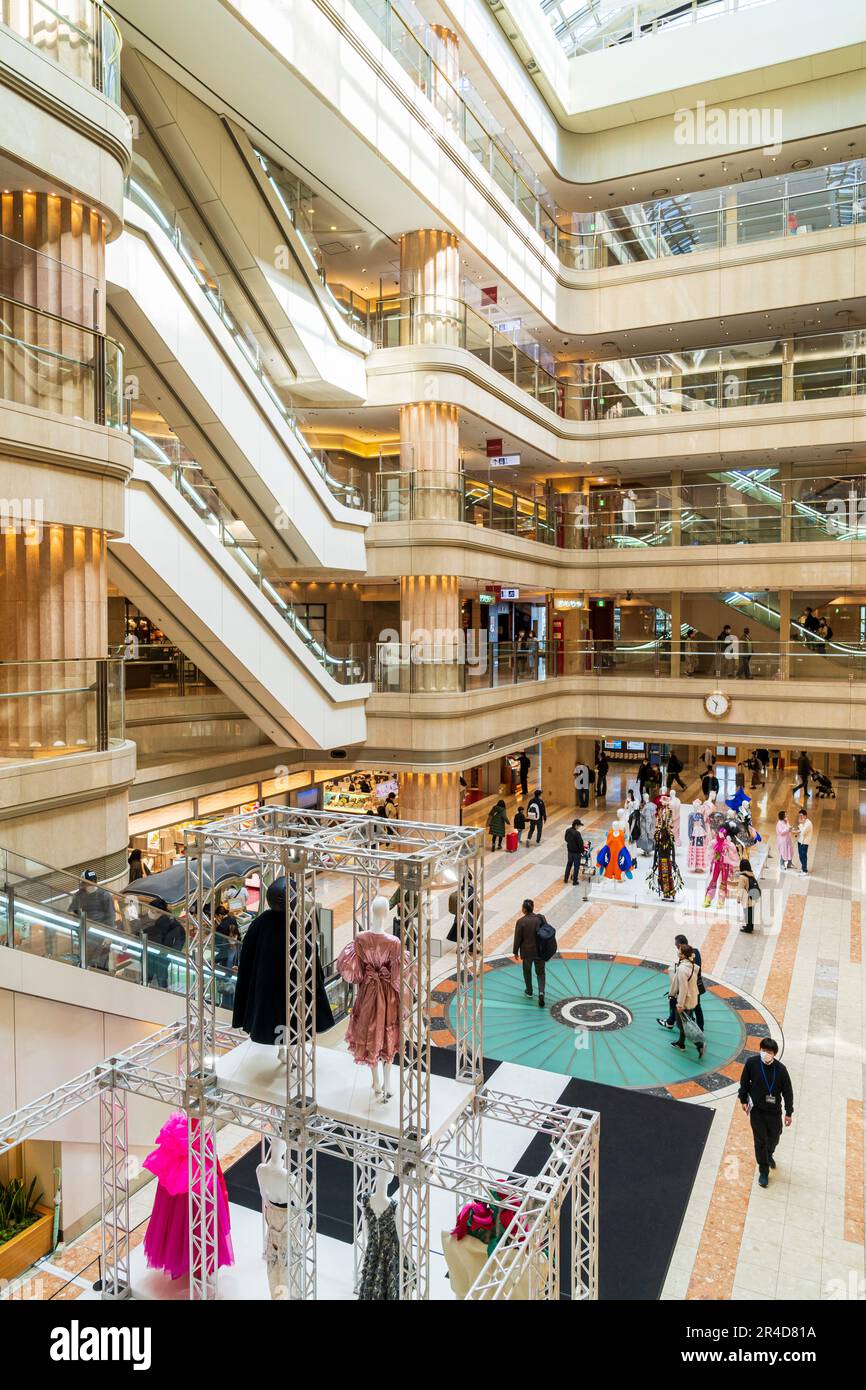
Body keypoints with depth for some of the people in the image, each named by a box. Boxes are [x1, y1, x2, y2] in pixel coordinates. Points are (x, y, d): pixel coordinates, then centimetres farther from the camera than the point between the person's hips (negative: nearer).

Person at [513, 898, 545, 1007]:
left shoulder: (521, 922, -18)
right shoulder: (540, 918, -10)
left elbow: (517, 938, -11)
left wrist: (516, 952, 3)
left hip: (527, 951, -2)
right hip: (540, 950, 2)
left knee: (527, 971, 20)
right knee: (540, 972, 12)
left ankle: (529, 992, 34)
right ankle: (541, 992, -6)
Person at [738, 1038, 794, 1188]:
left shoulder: (780, 1069, -20)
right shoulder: (752, 1063, -19)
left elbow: (787, 1091, -8)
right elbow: (744, 1082, -3)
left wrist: (789, 1112, -3)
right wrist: (743, 1100, 5)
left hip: (774, 1110, 1)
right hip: (756, 1109, -1)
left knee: (774, 1137, 20)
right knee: (760, 1141, 7)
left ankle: (769, 1155, 53)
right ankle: (763, 1171, 26)